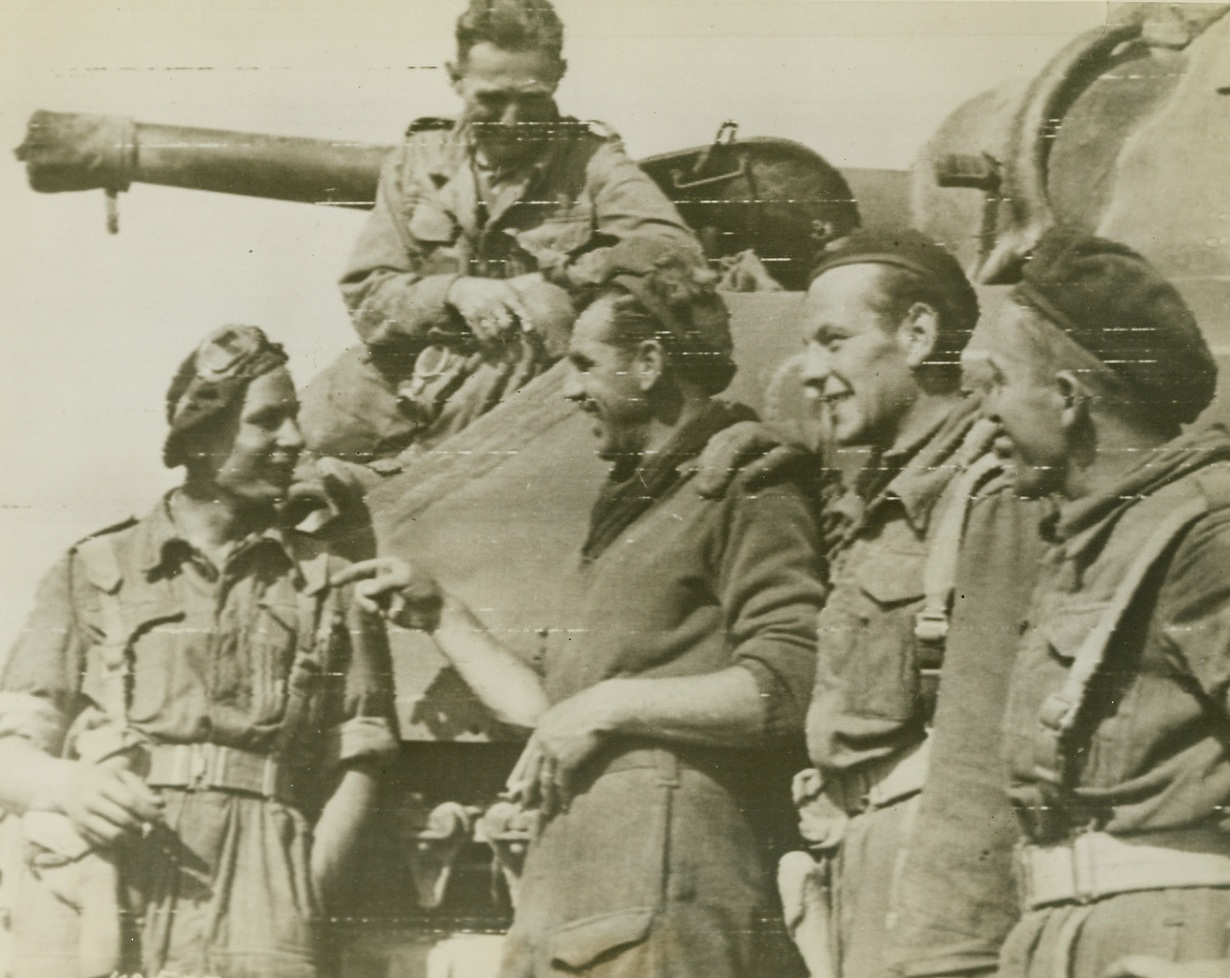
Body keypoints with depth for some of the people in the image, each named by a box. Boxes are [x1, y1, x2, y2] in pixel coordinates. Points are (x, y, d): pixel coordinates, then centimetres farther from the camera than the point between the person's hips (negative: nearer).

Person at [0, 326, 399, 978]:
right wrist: (68, 785, -12)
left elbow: (357, 759, 11)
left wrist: (303, 894, -3)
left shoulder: (329, 585, 15)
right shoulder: (92, 573, 12)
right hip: (90, 911, -1)